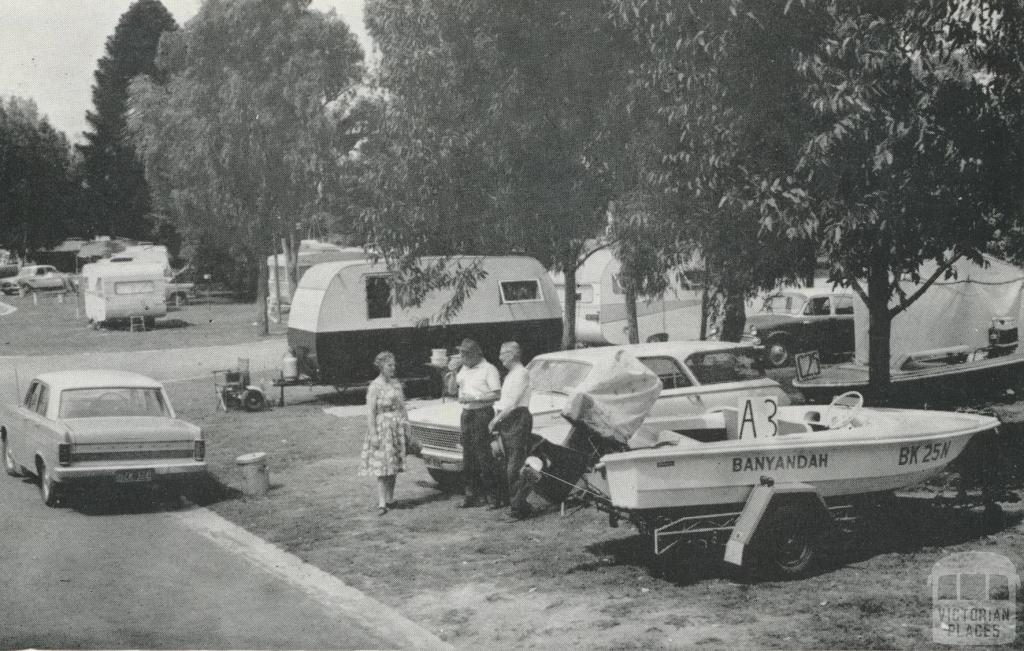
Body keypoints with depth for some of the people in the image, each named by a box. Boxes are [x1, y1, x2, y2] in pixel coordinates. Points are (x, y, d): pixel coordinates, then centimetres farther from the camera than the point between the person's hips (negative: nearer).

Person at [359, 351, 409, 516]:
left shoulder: (396, 384, 9)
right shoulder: (375, 386, -10)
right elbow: (370, 412, -13)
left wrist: (407, 427, 12)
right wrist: (373, 434, -18)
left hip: (397, 428, 6)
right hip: (382, 428, -6)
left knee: (394, 467, 9)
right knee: (383, 468, -8)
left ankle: (390, 500, 18)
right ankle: (381, 504, -9)